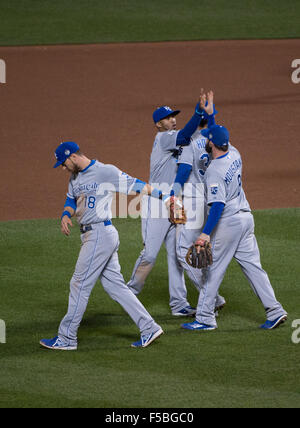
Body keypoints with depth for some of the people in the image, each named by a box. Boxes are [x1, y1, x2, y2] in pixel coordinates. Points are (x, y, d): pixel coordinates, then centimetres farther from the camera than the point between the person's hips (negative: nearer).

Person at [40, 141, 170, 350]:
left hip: (100, 233, -10)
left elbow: (134, 184, -12)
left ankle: (67, 338, 2)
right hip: (91, 236, 10)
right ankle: (149, 327, 9)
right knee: (115, 286, 8)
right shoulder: (75, 178, 15)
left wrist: (164, 196, -16)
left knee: (80, 284, -5)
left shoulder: (106, 172, -12)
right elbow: (71, 200, 24)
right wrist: (66, 216, 1)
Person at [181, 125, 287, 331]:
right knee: (252, 265, 10)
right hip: (246, 217, 8)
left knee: (214, 269, 1)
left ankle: (205, 318, 6)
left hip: (228, 221, -8)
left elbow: (218, 204, -27)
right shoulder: (234, 154, 2)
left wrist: (206, 233, -30)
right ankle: (275, 311, 6)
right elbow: (223, 138, 27)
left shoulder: (214, 171, -21)